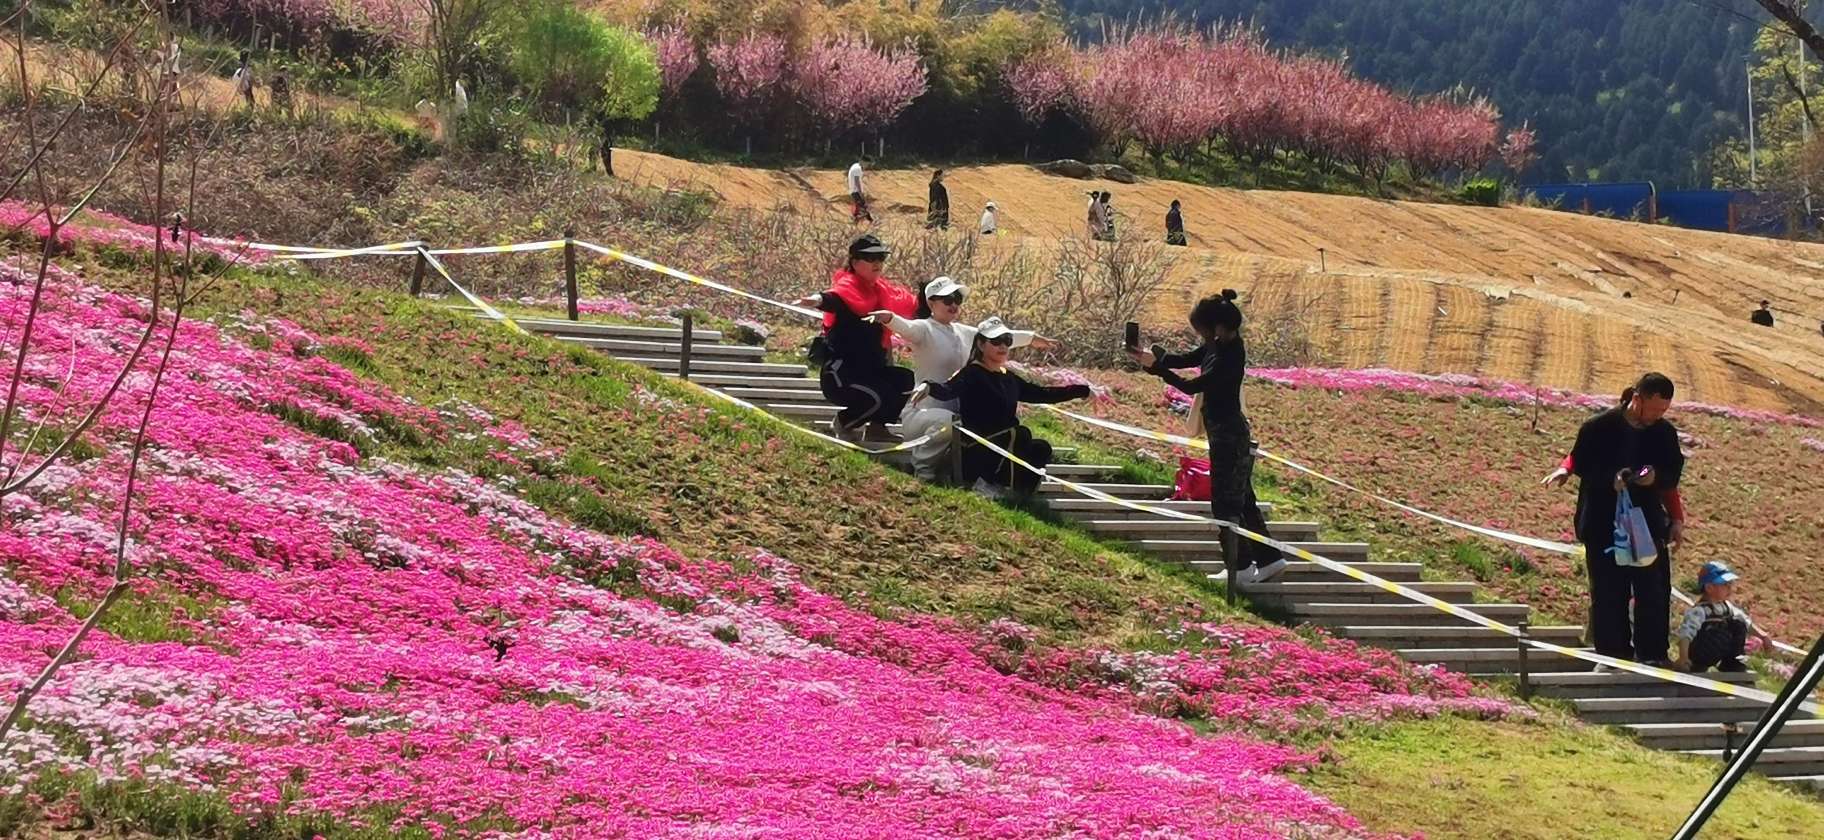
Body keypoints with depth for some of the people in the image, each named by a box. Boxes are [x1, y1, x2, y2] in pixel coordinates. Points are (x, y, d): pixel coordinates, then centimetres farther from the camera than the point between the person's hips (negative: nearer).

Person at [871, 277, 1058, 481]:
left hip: (955, 411, 8)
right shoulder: (924, 329, -8)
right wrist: (889, 318, -54)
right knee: (946, 420, -37)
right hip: (920, 414, -8)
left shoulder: (964, 333, 15)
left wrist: (1033, 338, 39)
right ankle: (923, 470, -16)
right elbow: (905, 328, -30)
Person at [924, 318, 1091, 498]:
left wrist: (1082, 390, 28)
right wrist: (928, 387, -49)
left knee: (1041, 448, -17)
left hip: (1006, 446, 7)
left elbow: (1041, 394, 26)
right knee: (1021, 434, -29)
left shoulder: (1008, 378, 17)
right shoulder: (972, 374, -6)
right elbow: (948, 390, -25)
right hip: (976, 452, -7)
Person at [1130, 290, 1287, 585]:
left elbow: (1191, 386, -24)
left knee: (1225, 503, -1)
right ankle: (1269, 559, 22)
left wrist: (1156, 366, -18)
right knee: (1241, 499, 16)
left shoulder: (1229, 357, -24)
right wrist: (1154, 358, -2)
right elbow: (1186, 360, 13)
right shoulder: (1219, 345, 5)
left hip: (1228, 435, -10)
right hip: (1229, 431, 10)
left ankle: (1240, 567, 6)